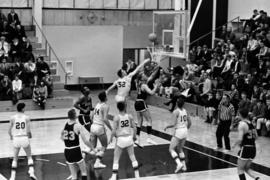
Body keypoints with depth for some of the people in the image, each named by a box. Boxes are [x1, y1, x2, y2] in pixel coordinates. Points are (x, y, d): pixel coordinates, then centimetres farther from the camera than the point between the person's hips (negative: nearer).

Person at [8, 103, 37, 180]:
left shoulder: (13, 118, 0)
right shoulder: (26, 117, -2)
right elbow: (28, 131, -6)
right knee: (29, 157, 18)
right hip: (24, 138, -1)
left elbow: (9, 131, 2)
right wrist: (30, 136, 16)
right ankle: (31, 172, 1)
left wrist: (11, 136, 23)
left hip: (16, 139, 1)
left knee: (15, 159, 16)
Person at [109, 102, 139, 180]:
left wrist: (111, 138, 3)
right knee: (132, 157, 17)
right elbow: (134, 127, 3)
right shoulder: (129, 116, -3)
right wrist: (134, 136, 20)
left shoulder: (116, 117, -12)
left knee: (116, 159, 10)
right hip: (129, 138, 3)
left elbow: (114, 130, -14)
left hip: (120, 139, -3)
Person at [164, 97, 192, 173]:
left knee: (171, 149, 2)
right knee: (180, 149, 23)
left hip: (178, 131, -7)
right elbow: (189, 123, 11)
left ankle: (179, 163, -16)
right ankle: (184, 166, 21)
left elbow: (175, 124, -18)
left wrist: (167, 127, -2)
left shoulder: (176, 112, -13)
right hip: (185, 131, 7)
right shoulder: (185, 111, 6)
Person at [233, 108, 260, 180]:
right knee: (247, 168, 21)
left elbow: (240, 139, -20)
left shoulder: (242, 124, -14)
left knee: (240, 169, 7)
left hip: (245, 149, -7)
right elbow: (256, 136, 15)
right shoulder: (251, 123, 8)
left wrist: (235, 145, -2)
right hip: (253, 148, 7)